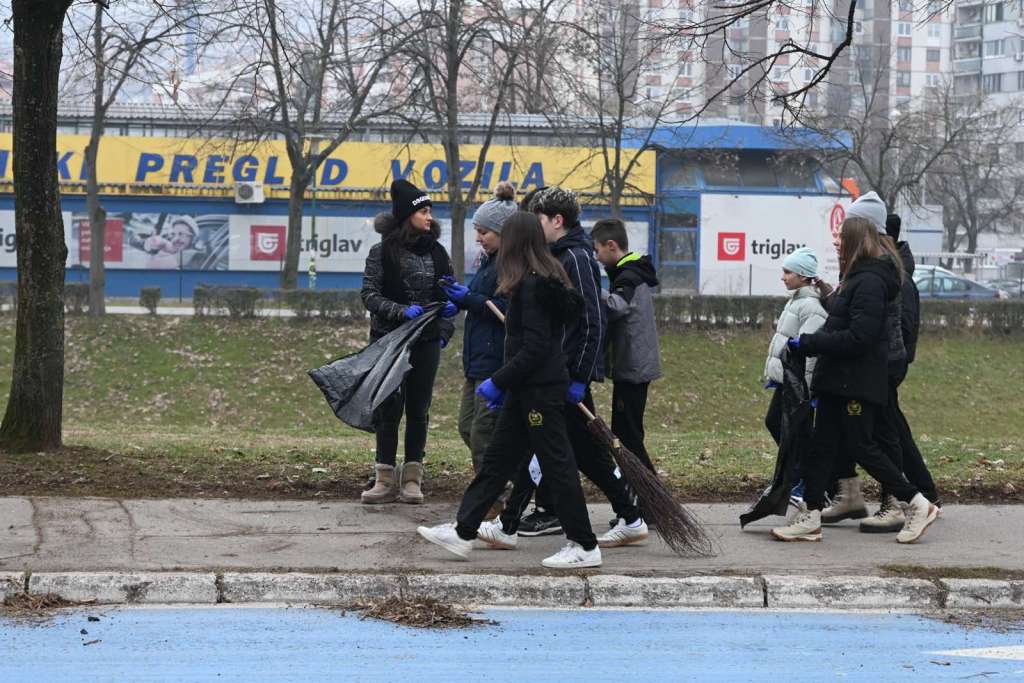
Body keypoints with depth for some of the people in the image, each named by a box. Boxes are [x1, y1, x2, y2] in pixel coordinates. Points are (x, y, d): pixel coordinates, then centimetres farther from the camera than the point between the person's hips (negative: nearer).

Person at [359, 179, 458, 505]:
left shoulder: (436, 252, 8)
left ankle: (412, 478, 10)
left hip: (426, 342, 3)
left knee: (418, 409, 5)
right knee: (389, 408, 0)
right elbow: (369, 295, -9)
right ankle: (386, 479, 5)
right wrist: (400, 311, -22)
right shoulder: (383, 252, -5)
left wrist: (453, 305, -2)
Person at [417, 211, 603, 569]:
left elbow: (535, 347, -22)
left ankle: (584, 546, 3)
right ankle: (463, 530, 20)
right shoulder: (545, 280, 11)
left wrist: (499, 381, -15)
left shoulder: (531, 286, -19)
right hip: (528, 388, 10)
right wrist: (505, 383, 20)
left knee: (556, 463, -4)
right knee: (497, 459, 13)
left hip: (540, 388, -10)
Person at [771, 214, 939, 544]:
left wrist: (807, 343, -19)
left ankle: (917, 504, 8)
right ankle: (811, 518, 11)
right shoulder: (855, 278, 16)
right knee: (822, 445, 8)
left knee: (861, 446, -4)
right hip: (837, 380, 10)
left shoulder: (869, 282, -17)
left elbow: (858, 337, -23)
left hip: (858, 383, -10)